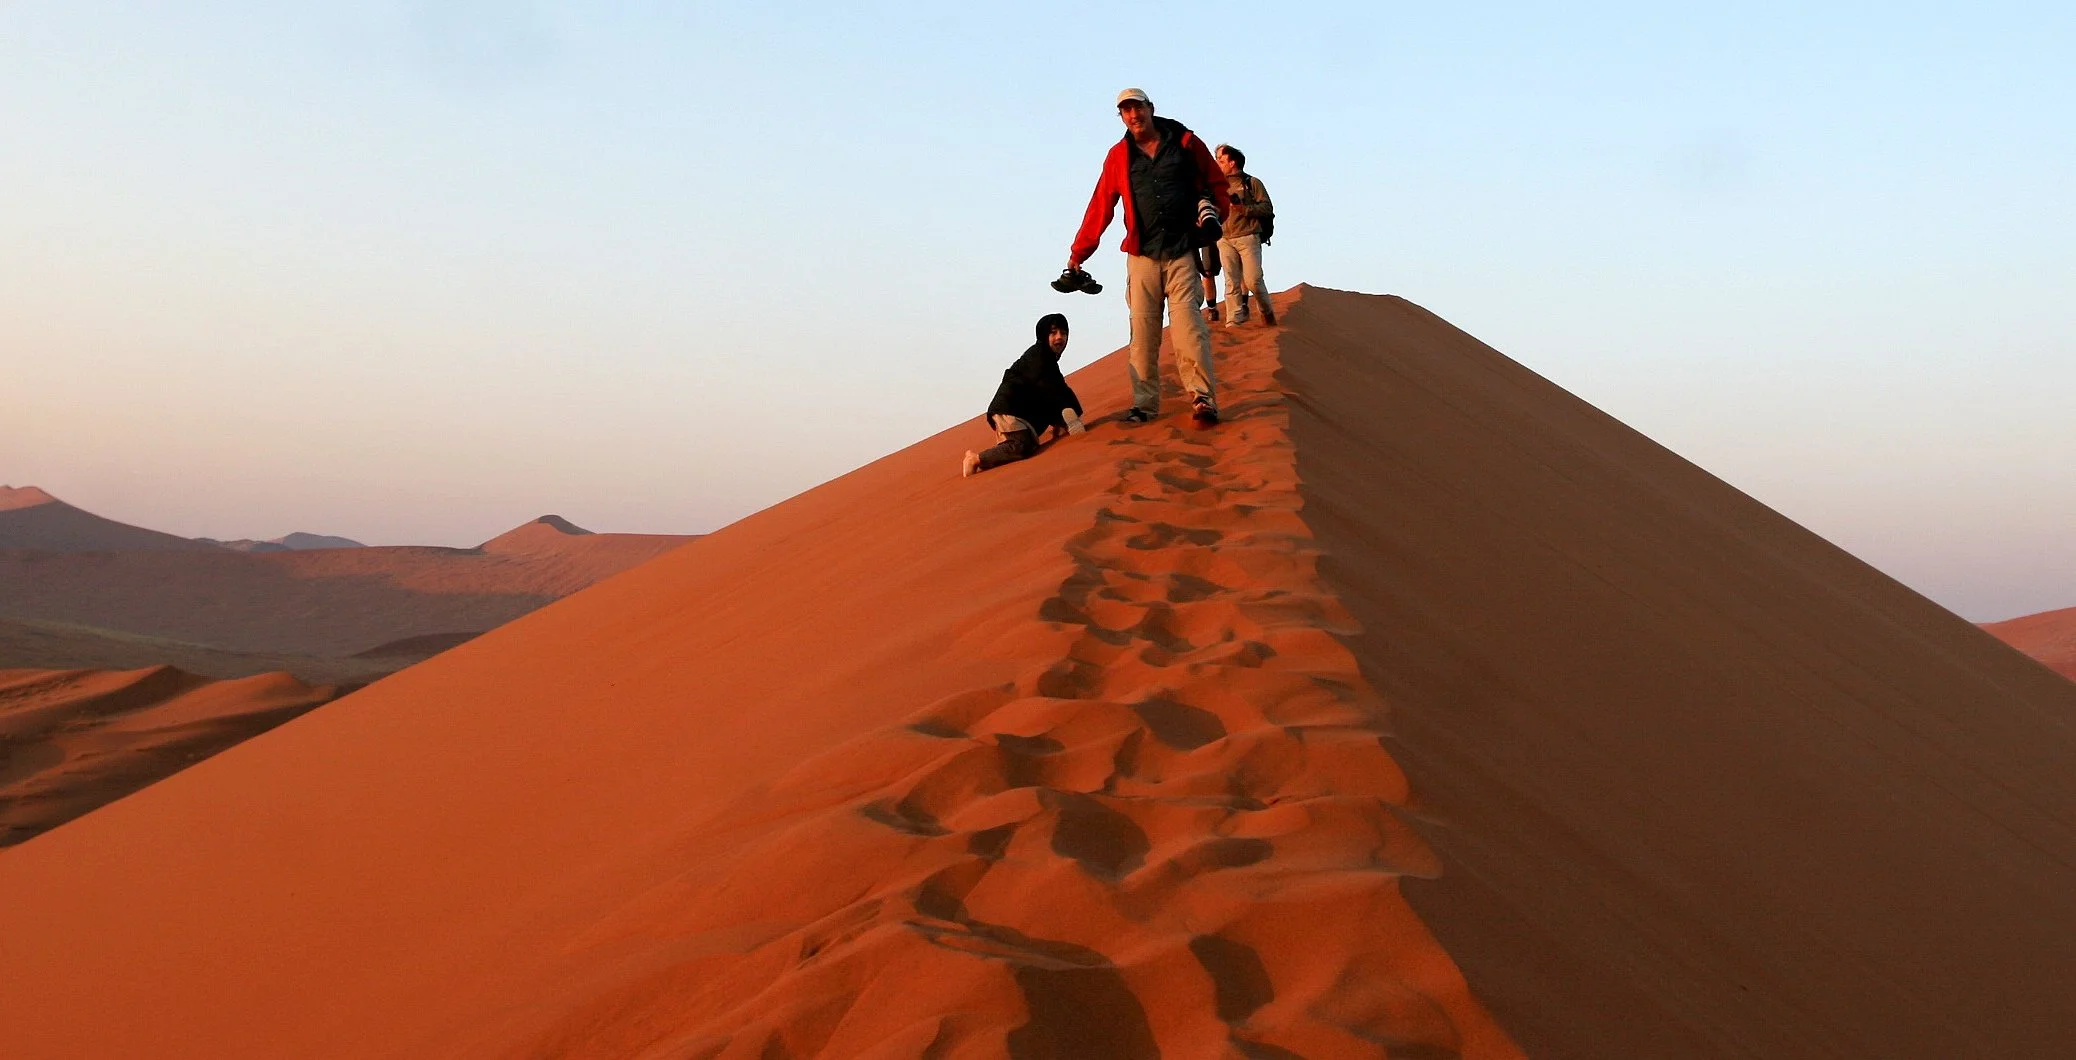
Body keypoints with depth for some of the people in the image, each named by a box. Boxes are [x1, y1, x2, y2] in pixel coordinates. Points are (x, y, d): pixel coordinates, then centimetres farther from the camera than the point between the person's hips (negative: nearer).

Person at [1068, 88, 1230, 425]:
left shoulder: (1185, 143, 6)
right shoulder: (1119, 156, 9)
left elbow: (1216, 182, 15)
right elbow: (1100, 208, 11)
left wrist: (1213, 215, -2)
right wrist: (1079, 252, 11)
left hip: (1182, 252, -2)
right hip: (1142, 255, 2)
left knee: (1188, 325, -13)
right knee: (1143, 333, 1)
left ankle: (1203, 398, -13)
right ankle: (1144, 403, 6)